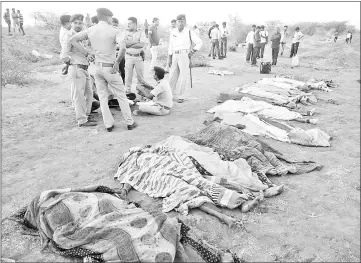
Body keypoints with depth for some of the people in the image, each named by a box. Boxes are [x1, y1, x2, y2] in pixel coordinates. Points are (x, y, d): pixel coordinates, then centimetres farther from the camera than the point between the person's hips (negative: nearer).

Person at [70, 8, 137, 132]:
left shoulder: (90, 30, 6)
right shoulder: (114, 31, -9)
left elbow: (73, 39, 7)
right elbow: (123, 48, -25)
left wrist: (86, 54, 6)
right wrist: (117, 62, -12)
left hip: (97, 67, 5)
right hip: (110, 68, -4)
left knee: (102, 97, 11)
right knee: (121, 96, 7)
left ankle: (108, 124, 14)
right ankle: (130, 122, 14)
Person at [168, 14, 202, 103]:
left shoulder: (189, 32, -2)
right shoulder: (173, 32, 8)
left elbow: (199, 42, 0)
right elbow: (171, 46, 12)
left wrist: (192, 52, -8)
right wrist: (170, 58, 9)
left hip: (185, 55, -3)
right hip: (175, 56, 3)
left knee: (184, 77, -4)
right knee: (172, 76, 6)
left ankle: (181, 96, 6)